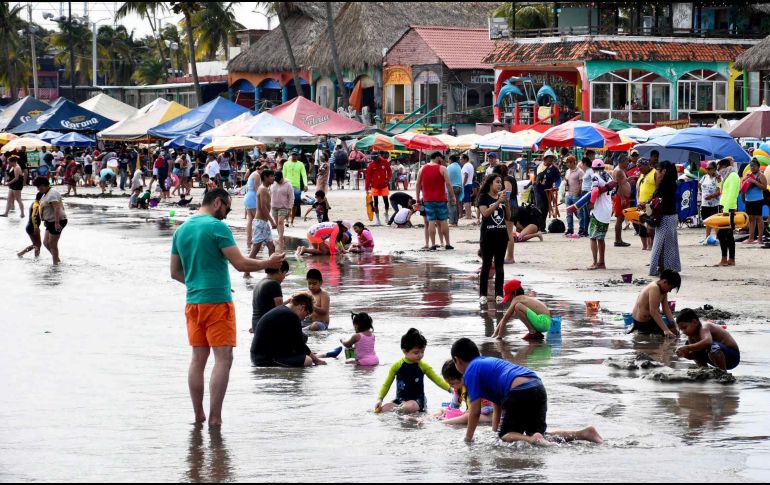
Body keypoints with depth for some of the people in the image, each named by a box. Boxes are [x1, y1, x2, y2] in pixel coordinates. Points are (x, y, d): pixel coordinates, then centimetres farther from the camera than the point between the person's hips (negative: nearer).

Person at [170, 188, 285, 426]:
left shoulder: (181, 230, 11)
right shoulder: (217, 227, -10)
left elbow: (175, 272, 17)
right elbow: (240, 264, -14)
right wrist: (268, 263, 0)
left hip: (193, 302, 7)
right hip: (217, 301, -7)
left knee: (198, 358, 11)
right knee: (223, 358, -5)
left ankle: (199, 415, 13)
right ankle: (215, 418, -9)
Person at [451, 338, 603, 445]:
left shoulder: (471, 371, 8)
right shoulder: (489, 362, 33)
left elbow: (475, 411, 4)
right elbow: (497, 404, 37)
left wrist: (468, 439, 14)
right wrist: (494, 432, 41)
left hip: (520, 392, -8)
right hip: (538, 388, 8)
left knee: (506, 435, 7)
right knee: (537, 434, 19)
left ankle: (533, 439, -25)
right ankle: (583, 433, 1)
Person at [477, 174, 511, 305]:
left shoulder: (502, 196, 11)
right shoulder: (484, 197, -3)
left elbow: (508, 217, 9)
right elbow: (485, 212, -17)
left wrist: (506, 202, -4)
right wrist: (498, 202, -20)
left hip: (501, 234, 4)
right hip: (488, 234, -4)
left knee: (500, 265, 6)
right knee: (486, 265, -1)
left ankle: (499, 294, 9)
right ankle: (483, 294, 3)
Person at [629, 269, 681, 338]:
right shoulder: (654, 288, -27)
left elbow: (666, 309, 1)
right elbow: (653, 312, -32)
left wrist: (673, 325, -11)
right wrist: (666, 330, -37)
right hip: (643, 322, -10)